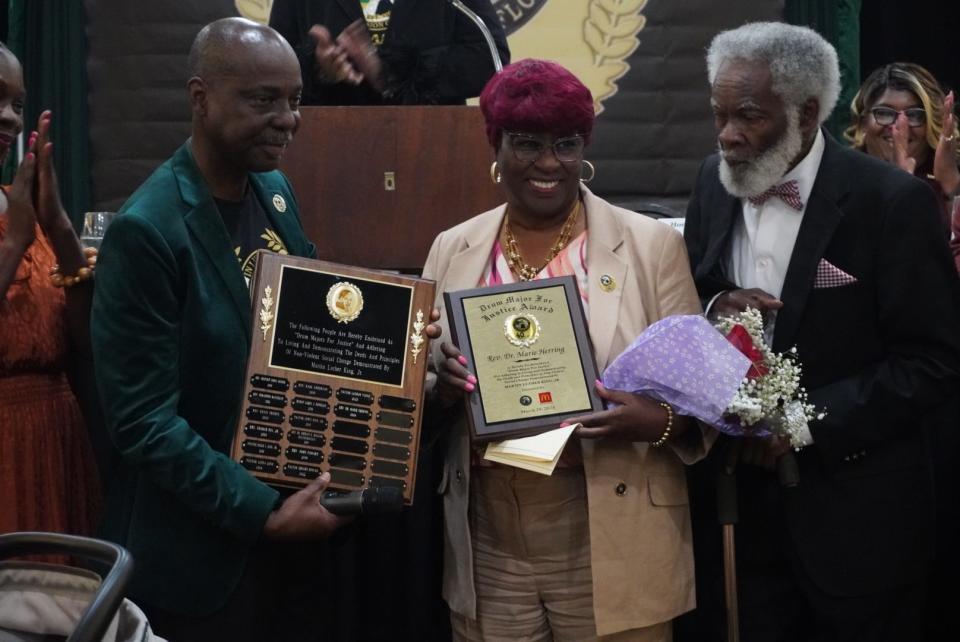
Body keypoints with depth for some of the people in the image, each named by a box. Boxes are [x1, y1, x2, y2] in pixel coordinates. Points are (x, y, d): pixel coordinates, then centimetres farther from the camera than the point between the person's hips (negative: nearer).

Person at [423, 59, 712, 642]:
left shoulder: (651, 244, -1)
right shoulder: (454, 250, 7)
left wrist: (658, 421, -20)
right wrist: (442, 386, -10)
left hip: (609, 546, -2)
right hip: (488, 546, 3)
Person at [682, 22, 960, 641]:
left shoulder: (892, 202, -15)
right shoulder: (715, 183, 3)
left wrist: (808, 423, -21)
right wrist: (712, 308, -10)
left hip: (851, 509, -4)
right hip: (735, 495, 5)